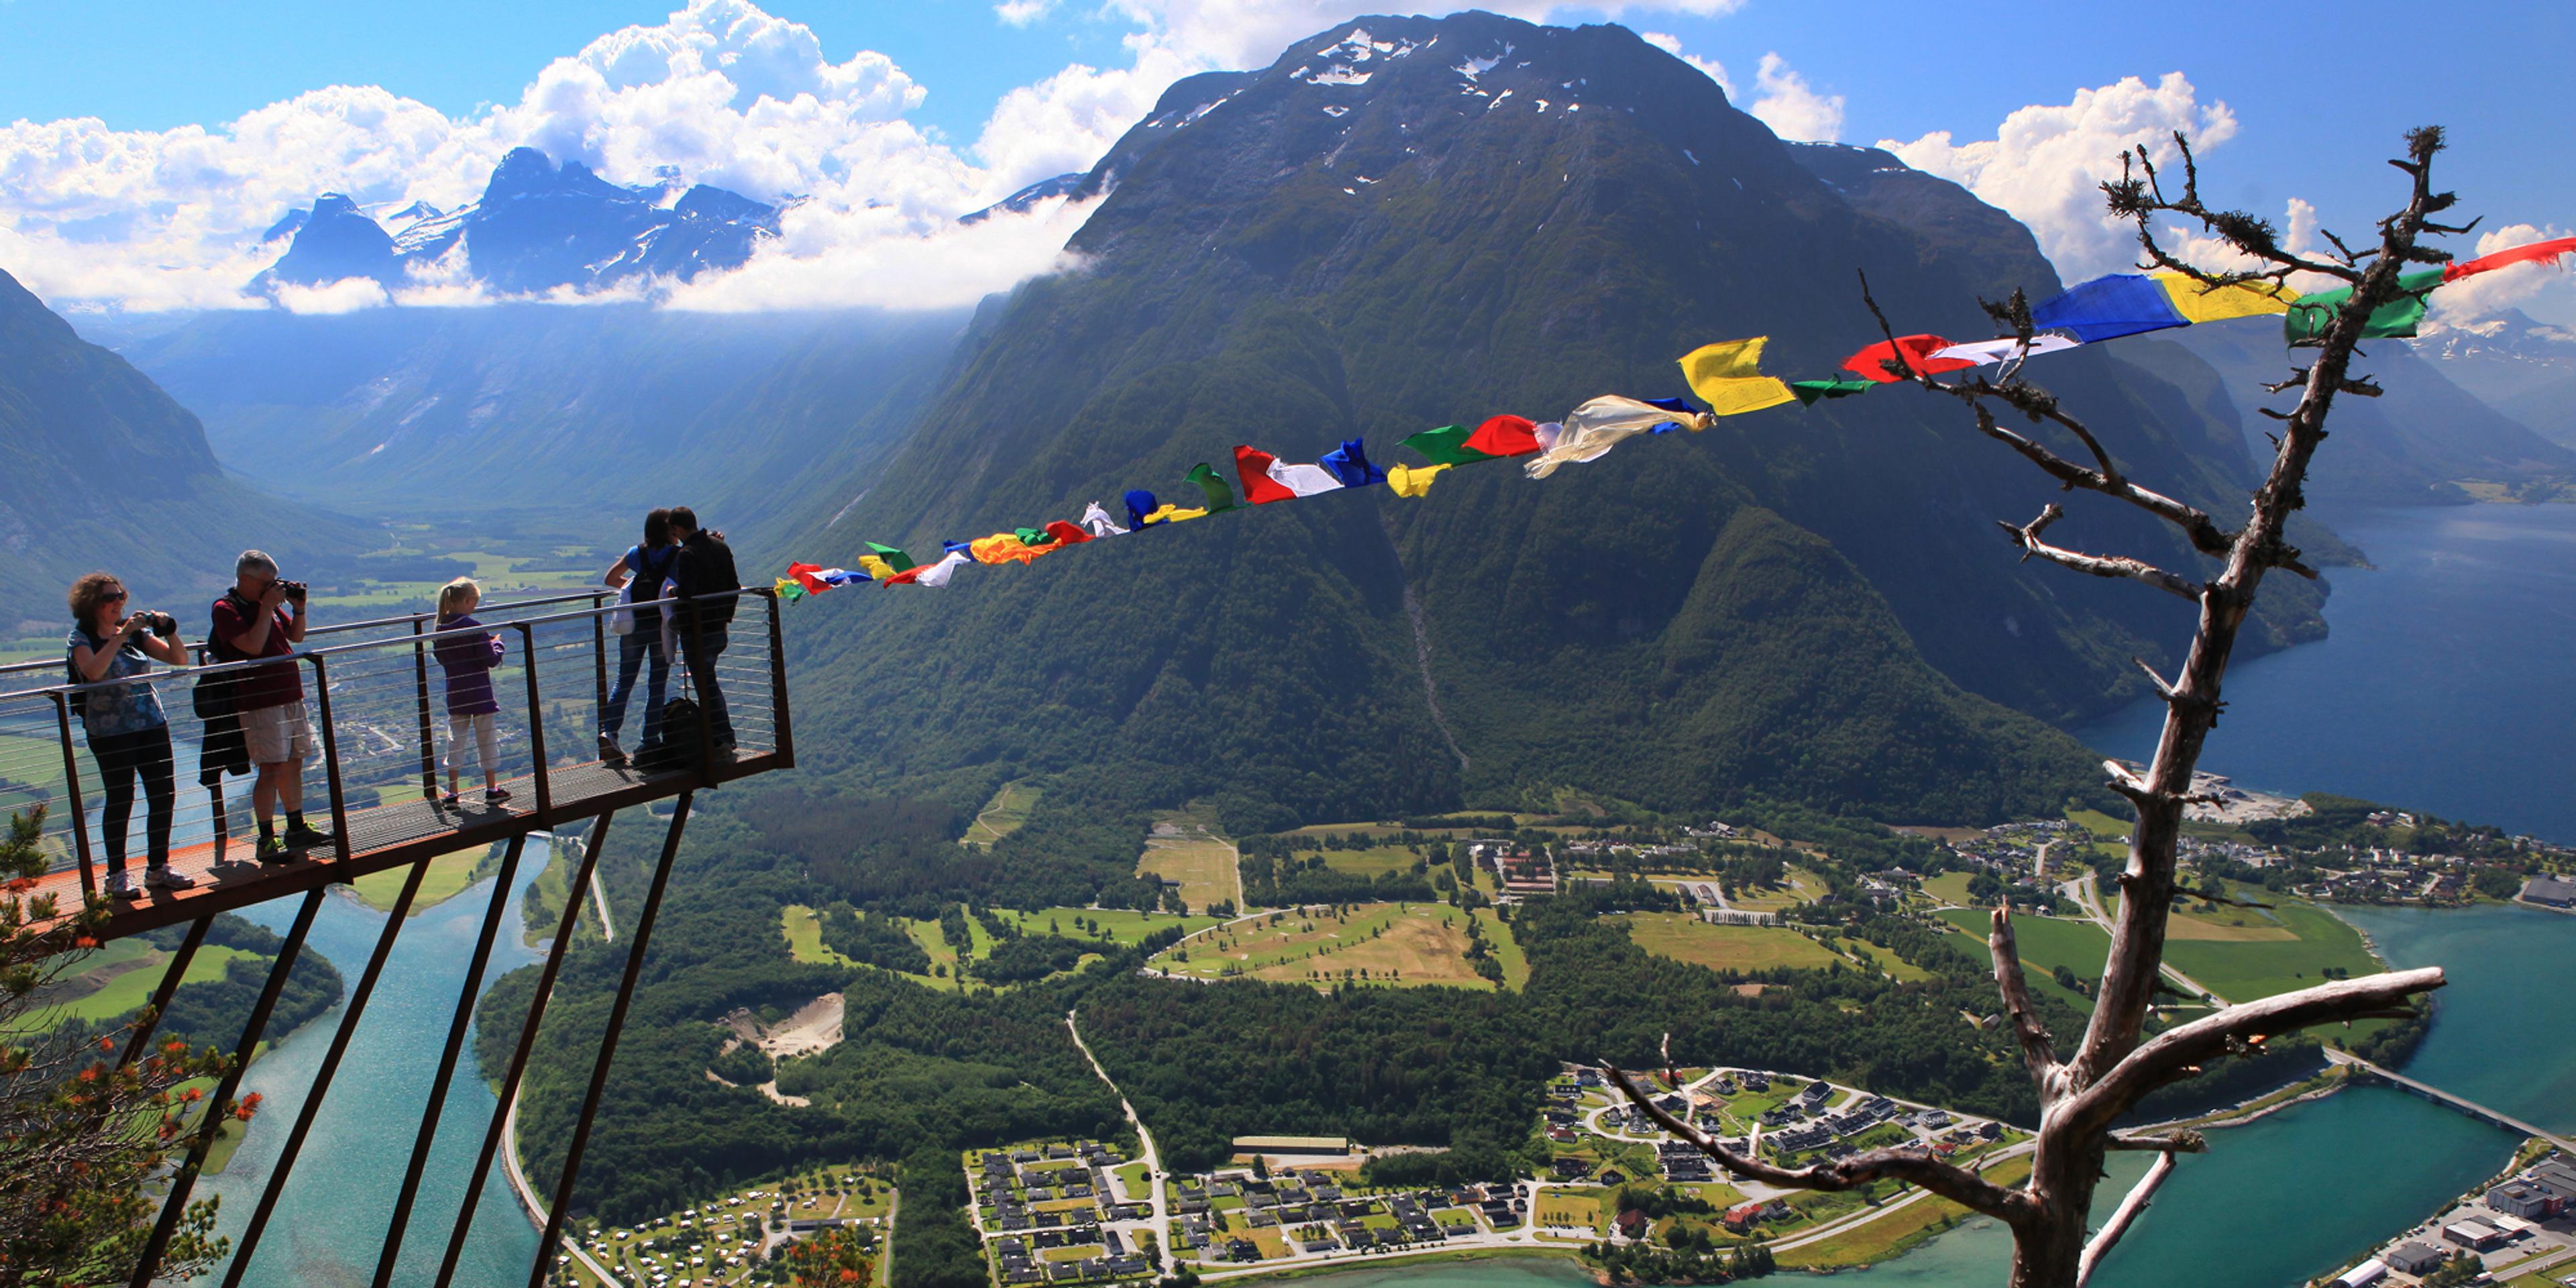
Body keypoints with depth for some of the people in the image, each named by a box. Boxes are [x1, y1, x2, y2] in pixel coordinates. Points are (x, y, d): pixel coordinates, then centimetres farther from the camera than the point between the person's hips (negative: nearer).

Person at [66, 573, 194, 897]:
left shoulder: (136, 632, 9)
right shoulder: (81, 637, -2)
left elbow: (180, 659, 6)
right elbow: (93, 671, -22)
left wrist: (169, 631, -10)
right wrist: (121, 636, -25)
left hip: (152, 724, 4)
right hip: (110, 731, -4)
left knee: (164, 795, 3)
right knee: (120, 800, -2)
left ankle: (158, 869, 15)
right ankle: (117, 876, 10)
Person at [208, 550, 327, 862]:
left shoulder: (268, 604, 14)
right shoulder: (226, 608, -9)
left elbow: (296, 636, 20)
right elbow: (253, 645, -21)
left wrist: (298, 608, 5)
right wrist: (267, 608, -18)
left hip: (291, 696, 8)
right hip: (260, 703, -8)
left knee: (294, 764, 13)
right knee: (271, 769, -10)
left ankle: (297, 830, 23)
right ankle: (267, 842, -4)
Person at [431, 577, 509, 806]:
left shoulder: (441, 630, 2)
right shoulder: (475, 628, -17)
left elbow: (441, 659, 14)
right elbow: (490, 660, -18)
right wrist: (496, 644, 2)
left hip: (455, 694, 5)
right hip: (479, 693, -5)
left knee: (456, 739, 11)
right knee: (486, 740, 7)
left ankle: (453, 792, 12)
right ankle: (491, 789, 14)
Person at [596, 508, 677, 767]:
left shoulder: (636, 553, 4)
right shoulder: (679, 555, -6)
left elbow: (609, 579, 12)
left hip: (633, 624, 2)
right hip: (662, 625, -2)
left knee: (624, 682, 9)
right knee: (657, 685, 6)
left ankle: (608, 731, -8)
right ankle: (650, 741, 7)